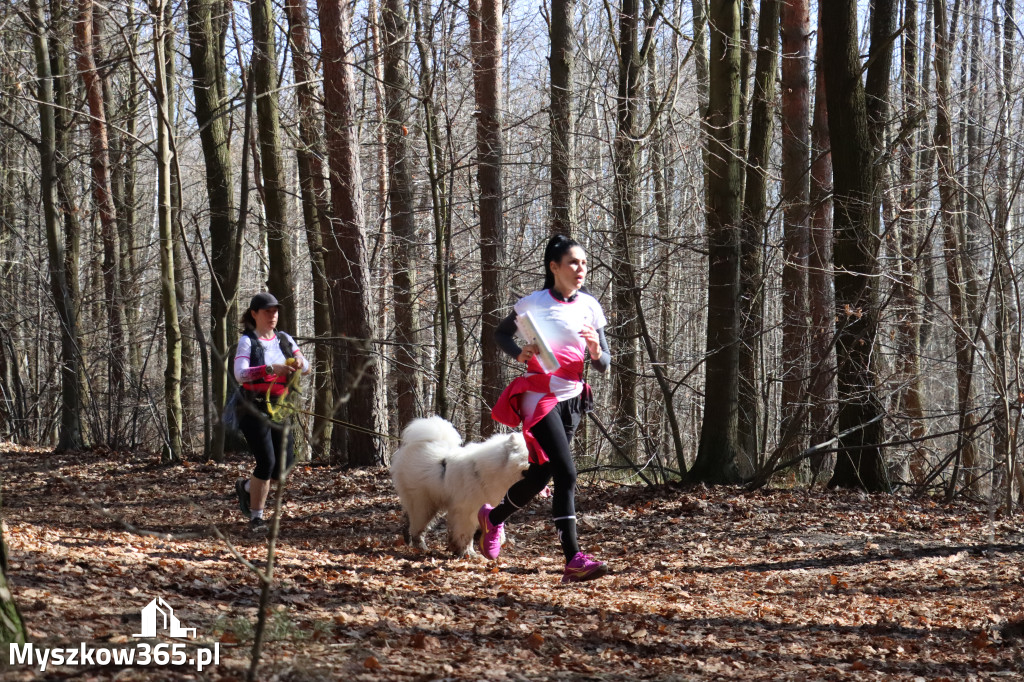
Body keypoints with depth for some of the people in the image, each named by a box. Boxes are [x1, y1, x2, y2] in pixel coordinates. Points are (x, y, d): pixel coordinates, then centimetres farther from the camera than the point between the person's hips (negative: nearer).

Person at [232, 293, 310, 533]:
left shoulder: (284, 339, 11)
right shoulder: (248, 341, -6)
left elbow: (305, 367, 4)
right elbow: (240, 374, -20)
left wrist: (299, 363, -21)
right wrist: (271, 369, -33)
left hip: (278, 408, 6)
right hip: (254, 409, -6)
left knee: (285, 462, 1)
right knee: (266, 461, -12)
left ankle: (247, 487, 28)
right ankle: (256, 517, 2)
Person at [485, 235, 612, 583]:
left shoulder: (589, 306, 5)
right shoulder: (534, 303, -6)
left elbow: (604, 364, 8)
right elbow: (501, 333, 11)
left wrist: (596, 351, -15)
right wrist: (519, 353, -9)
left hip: (572, 400, 6)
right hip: (540, 397, -6)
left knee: (541, 475, 13)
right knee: (566, 474, -20)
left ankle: (493, 517, 40)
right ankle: (573, 560, -24)